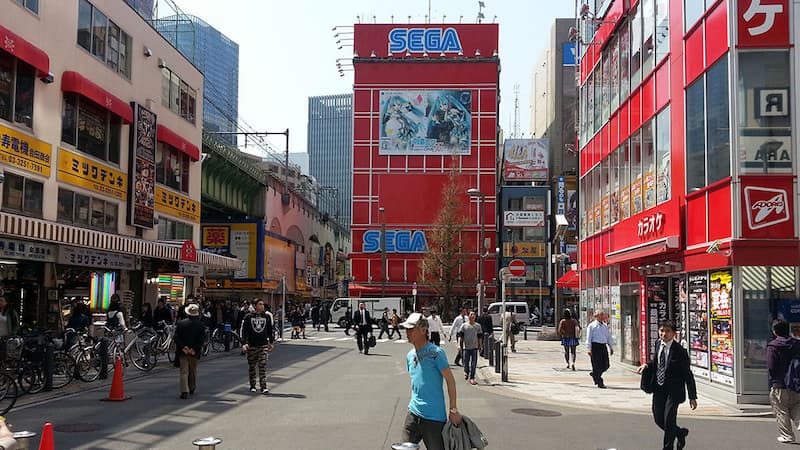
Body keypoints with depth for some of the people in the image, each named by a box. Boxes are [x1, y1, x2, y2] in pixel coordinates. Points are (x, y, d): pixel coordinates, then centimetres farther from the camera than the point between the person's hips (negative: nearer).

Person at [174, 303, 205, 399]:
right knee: (193, 371, 18)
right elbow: (201, 340, -8)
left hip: (183, 351, -1)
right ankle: (192, 388, 32)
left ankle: (184, 391, -12)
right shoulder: (200, 325, -5)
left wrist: (183, 347, -9)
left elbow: (176, 337, -7)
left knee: (184, 371, -1)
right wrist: (194, 349, -8)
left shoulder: (180, 323, -4)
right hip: (194, 352, 1)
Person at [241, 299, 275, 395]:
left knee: (263, 366, -8)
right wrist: (244, 343, -11)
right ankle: (252, 386, 22)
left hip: (264, 345, 0)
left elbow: (270, 330, 14)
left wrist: (271, 342, 14)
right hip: (251, 346, 0)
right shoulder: (248, 317, -1)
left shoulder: (267, 316, 4)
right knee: (251, 366, 9)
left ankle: (263, 387, -8)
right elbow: (243, 331, -1)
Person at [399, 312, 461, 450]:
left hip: (434, 416, -7)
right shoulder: (410, 355, 9)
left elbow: (450, 380, -12)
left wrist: (453, 409, -13)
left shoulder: (436, 352, -13)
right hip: (413, 413, 7)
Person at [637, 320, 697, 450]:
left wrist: (692, 397, -11)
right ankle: (680, 432, 36)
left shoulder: (680, 351, -15)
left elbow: (688, 375, -11)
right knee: (658, 419, 10)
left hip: (673, 390, -6)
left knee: (668, 420, -9)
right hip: (658, 389, 6)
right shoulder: (658, 345, 3)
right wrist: (646, 365, -1)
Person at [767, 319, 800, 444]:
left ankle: (786, 435, 6)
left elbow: (771, 368, -13)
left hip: (779, 385, -5)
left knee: (781, 412, 5)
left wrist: (771, 383, -4)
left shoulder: (772, 346, -11)